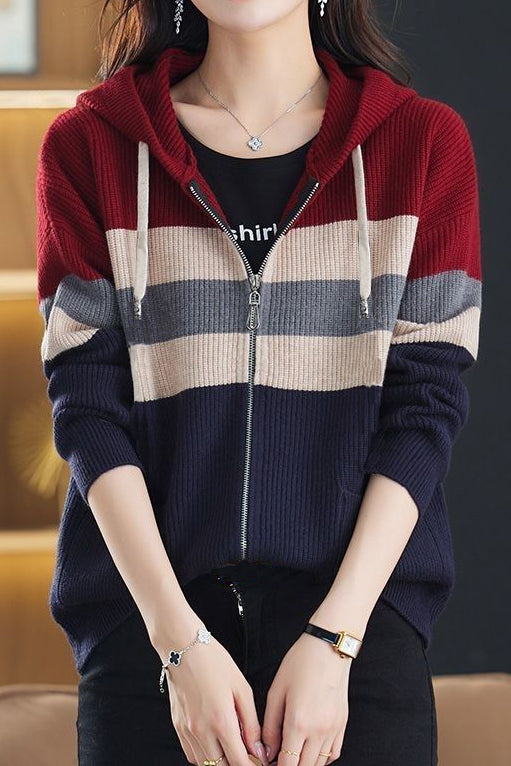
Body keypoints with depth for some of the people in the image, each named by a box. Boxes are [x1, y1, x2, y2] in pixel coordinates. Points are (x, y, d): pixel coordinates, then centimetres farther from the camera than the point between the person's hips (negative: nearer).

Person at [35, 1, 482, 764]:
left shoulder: (423, 141, 4)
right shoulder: (90, 146, 4)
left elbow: (427, 409, 0)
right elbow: (89, 411, -1)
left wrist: (334, 641, -10)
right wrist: (181, 643, -11)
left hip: (358, 601, 0)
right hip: (147, 611, 0)